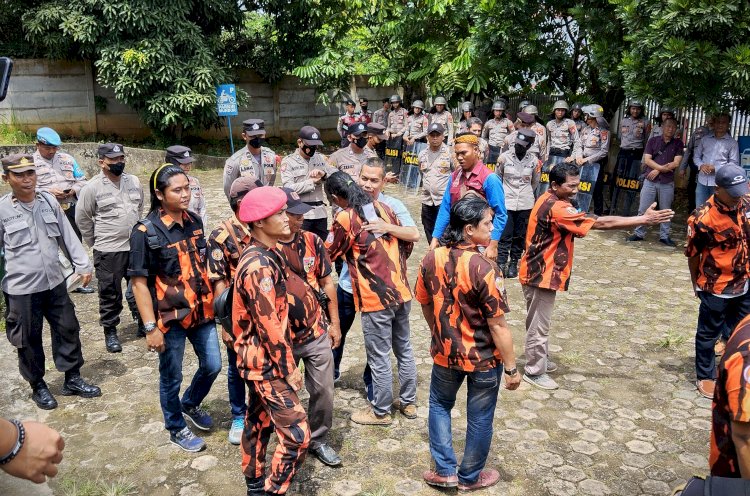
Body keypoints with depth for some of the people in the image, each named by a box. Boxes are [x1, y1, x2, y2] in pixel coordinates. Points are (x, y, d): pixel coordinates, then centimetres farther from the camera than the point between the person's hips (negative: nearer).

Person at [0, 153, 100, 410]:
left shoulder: (49, 201, 1)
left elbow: (67, 235, 6)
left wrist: (82, 265, 3)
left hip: (54, 282, 4)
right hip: (21, 288, -4)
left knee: (68, 329, 12)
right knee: (29, 340, 9)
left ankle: (72, 379, 28)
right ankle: (38, 386, 28)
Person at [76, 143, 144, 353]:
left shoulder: (134, 181, 3)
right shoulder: (92, 188, -10)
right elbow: (82, 219, -1)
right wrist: (95, 242, 5)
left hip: (135, 247, 4)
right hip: (108, 251, -4)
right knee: (110, 293, 7)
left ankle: (144, 322, 29)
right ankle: (110, 331, 21)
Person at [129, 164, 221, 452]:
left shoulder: (195, 221, 1)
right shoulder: (146, 232, -17)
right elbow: (139, 282, -15)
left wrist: (215, 299, 15)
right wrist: (150, 328, -16)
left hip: (201, 311, 6)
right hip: (170, 318, -5)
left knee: (212, 366, 15)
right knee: (171, 378, 12)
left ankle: (190, 405, 44)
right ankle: (176, 428, 35)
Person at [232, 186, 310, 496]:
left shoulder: (262, 255, 6)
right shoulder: (260, 266, -25)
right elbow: (269, 325, -24)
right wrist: (289, 368, -16)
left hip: (258, 359, 10)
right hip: (267, 362, -10)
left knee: (259, 422, 22)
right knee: (296, 435, -6)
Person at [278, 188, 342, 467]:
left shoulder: (312, 241, -3)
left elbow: (326, 282, 6)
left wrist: (334, 323, 8)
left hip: (318, 332, 3)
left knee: (323, 390, 11)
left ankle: (318, 439, 33)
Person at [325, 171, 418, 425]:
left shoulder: (345, 218, -11)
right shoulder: (382, 207, 7)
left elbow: (328, 254, 1)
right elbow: (407, 242, 14)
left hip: (376, 298, -7)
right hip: (401, 291, 7)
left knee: (379, 358, 8)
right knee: (404, 349, 19)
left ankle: (380, 411, 23)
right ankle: (408, 403, 34)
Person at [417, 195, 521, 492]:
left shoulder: (432, 259, -11)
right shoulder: (484, 270, -27)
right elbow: (498, 326, -21)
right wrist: (511, 368, -9)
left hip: (445, 353, 4)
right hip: (484, 359, -4)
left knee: (440, 404, 28)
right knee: (479, 418, 18)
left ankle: (445, 471, 33)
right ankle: (469, 478, 37)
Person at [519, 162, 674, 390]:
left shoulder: (549, 200, 7)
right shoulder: (556, 208, -26)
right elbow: (601, 223, -27)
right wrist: (644, 219, -23)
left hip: (539, 271, 10)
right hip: (541, 275, -10)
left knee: (539, 322, 23)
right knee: (539, 325, 3)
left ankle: (540, 360, 38)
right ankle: (534, 372, 17)